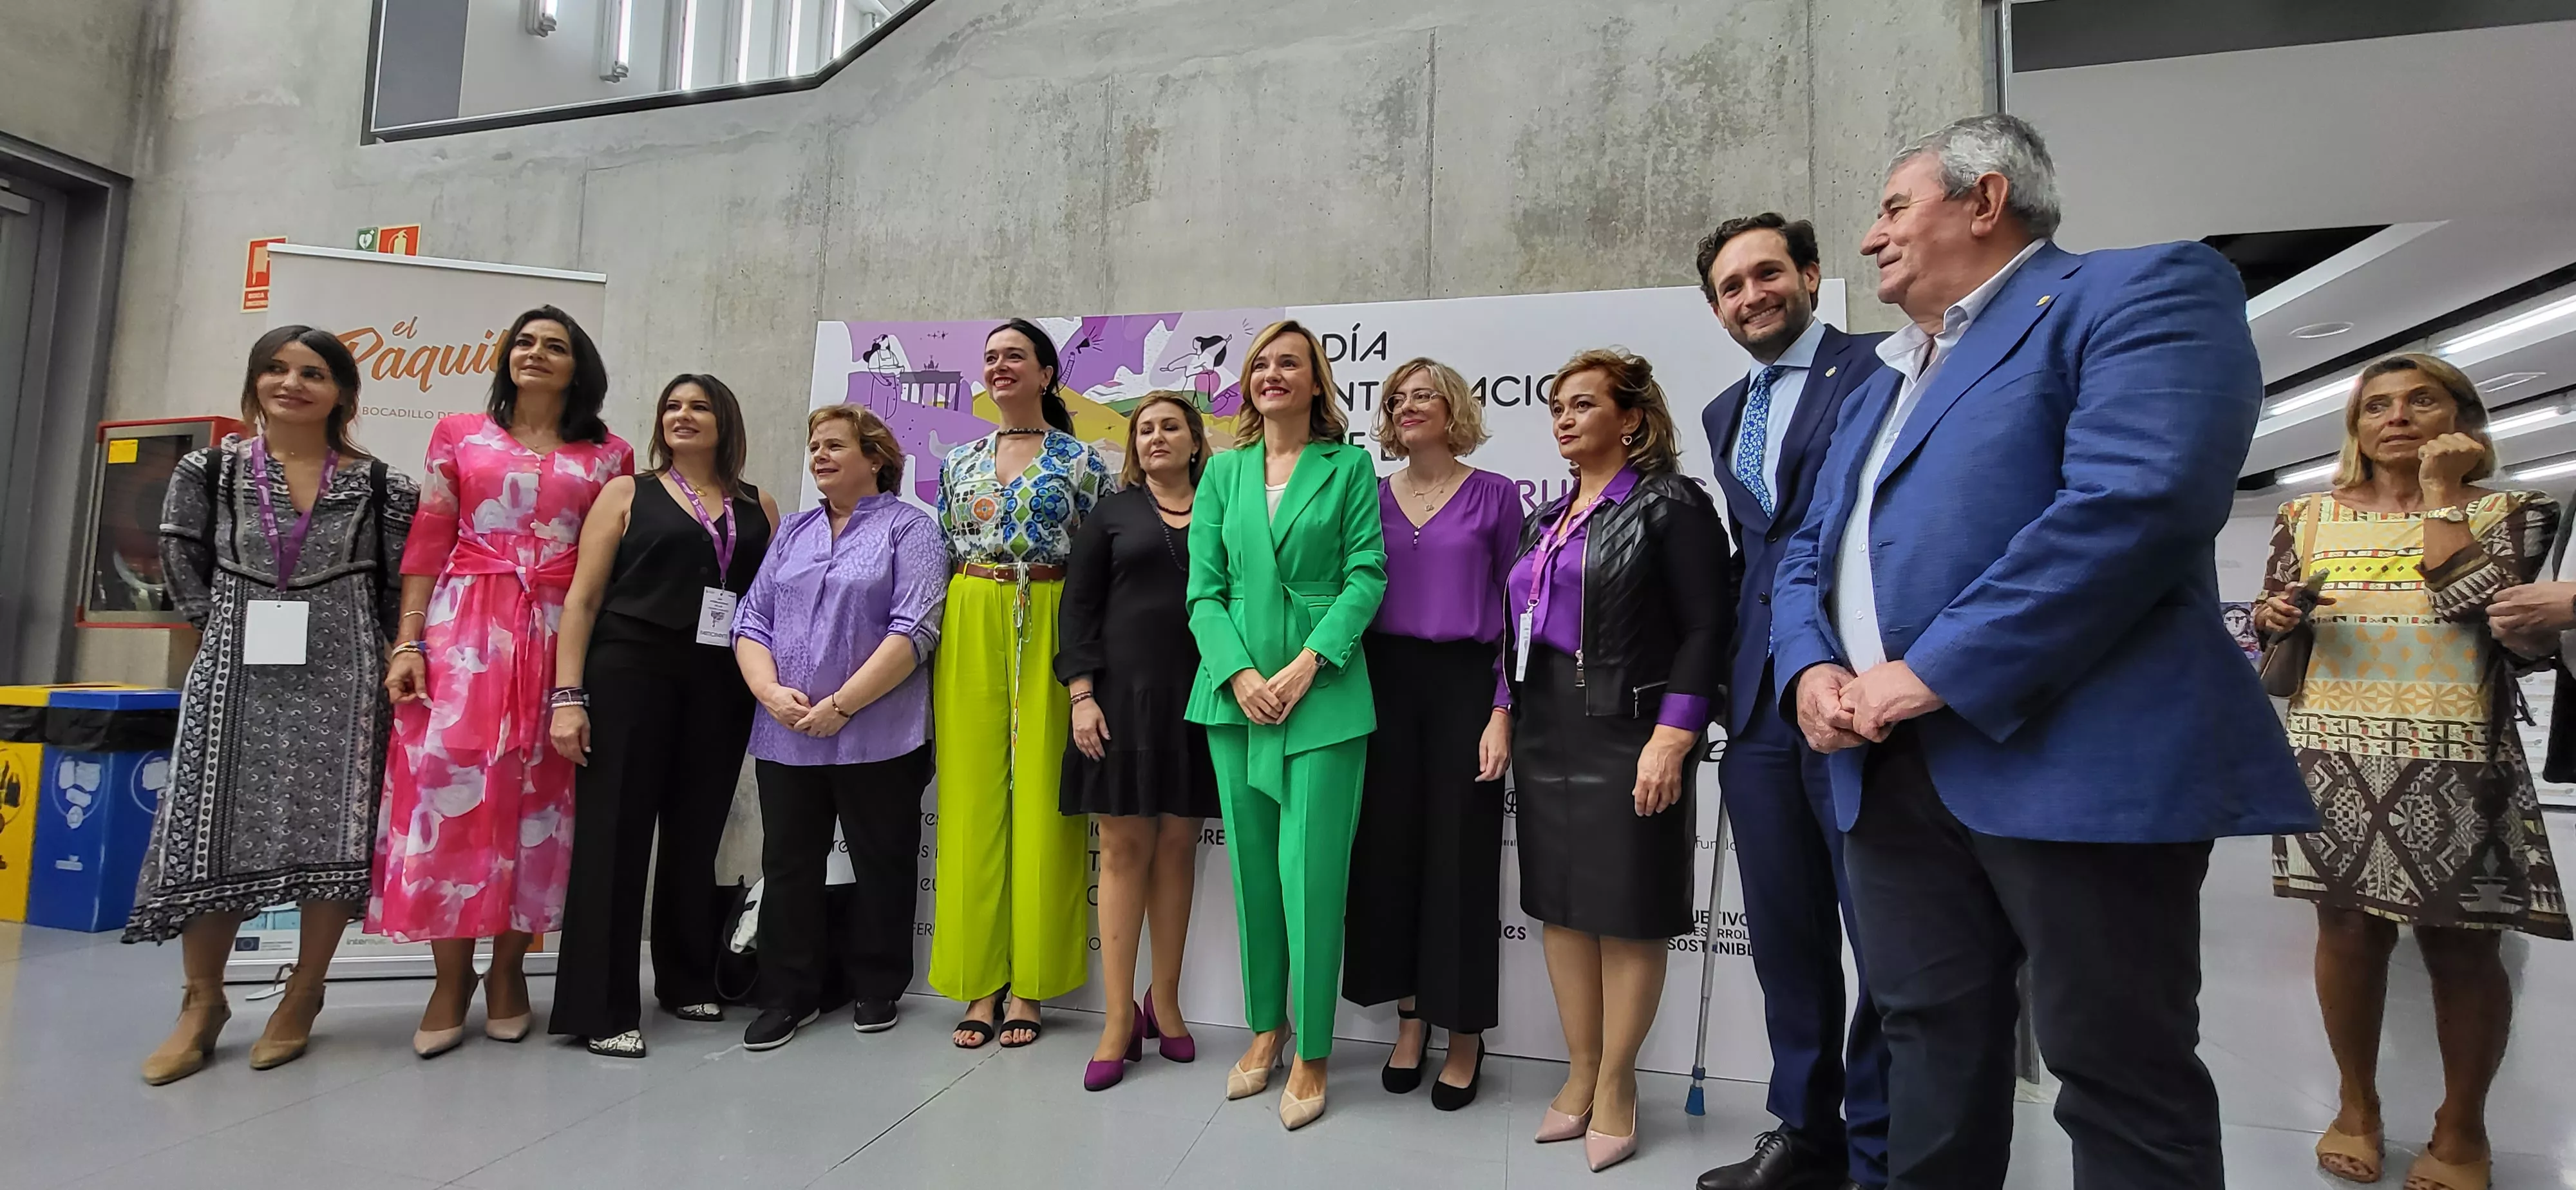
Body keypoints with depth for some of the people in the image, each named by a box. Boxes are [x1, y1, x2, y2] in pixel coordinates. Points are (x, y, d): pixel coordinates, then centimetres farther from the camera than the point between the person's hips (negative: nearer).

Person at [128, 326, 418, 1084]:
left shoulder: (377, 483, 1)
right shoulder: (210, 469, 6)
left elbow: (402, 581, 4)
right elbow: (181, 562, 12)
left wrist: (397, 658, 0)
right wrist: (226, 627, 4)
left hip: (340, 676, -2)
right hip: (235, 672, 2)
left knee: (332, 832, -1)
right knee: (210, 832, 3)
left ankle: (302, 997, 14)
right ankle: (202, 1003, 18)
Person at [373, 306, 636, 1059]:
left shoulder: (609, 456, 9)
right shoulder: (459, 434, 10)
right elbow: (427, 546, 5)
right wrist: (409, 643, -3)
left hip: (557, 641, 0)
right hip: (462, 634, 0)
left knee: (534, 798, 3)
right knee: (448, 790, -3)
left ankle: (508, 969, 17)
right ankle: (451, 978, 10)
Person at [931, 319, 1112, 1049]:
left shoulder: (1082, 463, 3)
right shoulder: (959, 463, 14)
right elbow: (941, 562, 14)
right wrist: (931, 659, 7)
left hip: (1050, 629, -3)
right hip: (972, 631, 3)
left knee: (1040, 796, -1)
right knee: (973, 796, 2)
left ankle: (1027, 985, 10)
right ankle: (980, 983, 12)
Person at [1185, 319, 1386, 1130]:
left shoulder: (1348, 467, 4)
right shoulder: (1223, 472, 11)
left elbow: (1366, 574, -4)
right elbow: (1204, 587, 6)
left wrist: (1308, 664, -14)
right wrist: (1239, 674, -8)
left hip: (1323, 692, -3)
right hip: (1236, 692, 3)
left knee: (1311, 872, -3)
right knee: (1252, 869, 10)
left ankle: (1311, 1055, 11)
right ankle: (1265, 1029, 26)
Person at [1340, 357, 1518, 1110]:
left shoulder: (1494, 496, 2)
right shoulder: (1370, 495, 10)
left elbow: (1512, 611, 0)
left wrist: (1502, 711, -8)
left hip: (1464, 683, -3)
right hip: (1383, 684, 3)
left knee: (1460, 854, 2)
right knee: (1389, 848, 6)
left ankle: (1464, 1032, 17)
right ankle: (1410, 1017, 22)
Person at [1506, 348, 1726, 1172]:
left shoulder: (1671, 505, -5)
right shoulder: (1547, 519, 15)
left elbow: (1704, 631, -12)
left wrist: (1672, 738, -20)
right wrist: (1503, 715, 10)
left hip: (1628, 732, -6)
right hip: (1546, 734, 7)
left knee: (1628, 912, 2)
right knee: (1560, 905, 10)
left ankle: (1616, 1083, 18)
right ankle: (1581, 1073, 23)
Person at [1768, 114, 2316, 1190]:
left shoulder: (2139, 292, -2)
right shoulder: (1879, 387, 24)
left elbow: (2135, 499, -18)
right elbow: (1808, 554, 20)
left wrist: (1934, 675, -19)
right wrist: (1810, 670, -1)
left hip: (2073, 761, -7)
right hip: (1889, 771, 8)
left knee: (2119, 1075, 4)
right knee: (1932, 1050, 15)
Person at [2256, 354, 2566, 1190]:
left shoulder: (2509, 512, 4)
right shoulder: (2307, 518, 10)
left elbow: (2478, 610, -14)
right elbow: (2270, 634, 14)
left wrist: (2441, 494, -8)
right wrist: (2277, 616, -8)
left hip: (2456, 761, -1)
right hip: (2335, 756, 2)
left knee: (2462, 945, 4)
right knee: (2349, 929, 4)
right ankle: (2357, 1107, 21)